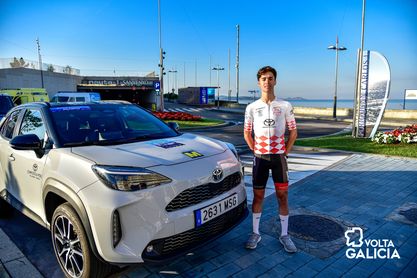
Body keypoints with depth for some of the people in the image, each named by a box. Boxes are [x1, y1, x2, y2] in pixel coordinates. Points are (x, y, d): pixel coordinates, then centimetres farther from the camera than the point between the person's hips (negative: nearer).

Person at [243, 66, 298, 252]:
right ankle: (255, 233, 21)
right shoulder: (252, 107, 1)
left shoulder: (285, 106, -1)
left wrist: (285, 152, 1)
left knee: (282, 196, 5)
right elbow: (247, 133, 10)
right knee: (258, 196, 7)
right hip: (260, 157, 0)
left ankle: (284, 235, 19)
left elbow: (293, 132, 6)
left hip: (279, 157, 0)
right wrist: (255, 151, 3)